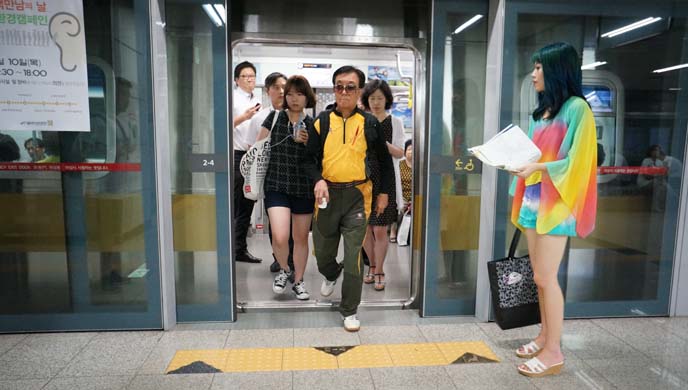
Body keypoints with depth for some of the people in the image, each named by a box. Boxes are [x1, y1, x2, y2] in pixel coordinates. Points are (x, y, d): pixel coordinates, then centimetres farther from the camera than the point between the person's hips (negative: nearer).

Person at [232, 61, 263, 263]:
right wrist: (244, 117, -21)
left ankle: (241, 249, 18)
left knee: (247, 207, 9)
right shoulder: (232, 97, -2)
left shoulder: (257, 101, 17)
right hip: (236, 156, -6)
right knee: (233, 206, -7)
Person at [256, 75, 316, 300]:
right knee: (280, 237, -15)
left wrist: (306, 142, -13)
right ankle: (284, 270, 18)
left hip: (304, 188, 2)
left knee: (301, 238, 10)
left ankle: (298, 281, 31)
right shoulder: (274, 118, 2)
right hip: (277, 186, -1)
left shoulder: (312, 125, 4)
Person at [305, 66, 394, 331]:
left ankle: (349, 310, 14)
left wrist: (384, 193, 10)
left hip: (358, 197, -2)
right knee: (322, 250, 15)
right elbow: (309, 157, 3)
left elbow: (384, 160, 11)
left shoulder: (370, 124, 2)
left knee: (354, 256, -2)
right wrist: (317, 180, -16)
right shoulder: (322, 122, 3)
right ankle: (331, 275, 51)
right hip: (328, 195, 2)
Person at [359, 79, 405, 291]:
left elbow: (400, 153, -1)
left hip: (385, 179, -2)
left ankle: (379, 271, 14)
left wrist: (384, 143, -18)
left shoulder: (395, 122, 4)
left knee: (380, 229, -3)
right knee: (365, 227, 7)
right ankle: (372, 266, 27)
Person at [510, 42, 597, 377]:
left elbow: (578, 161, -15)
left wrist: (539, 167, -24)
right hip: (533, 200, 8)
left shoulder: (577, 108, -9)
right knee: (540, 276, 13)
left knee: (546, 277, -4)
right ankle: (545, 337, 27)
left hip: (555, 202, -8)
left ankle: (554, 352, 9)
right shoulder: (541, 111, 15)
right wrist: (515, 160, 3)